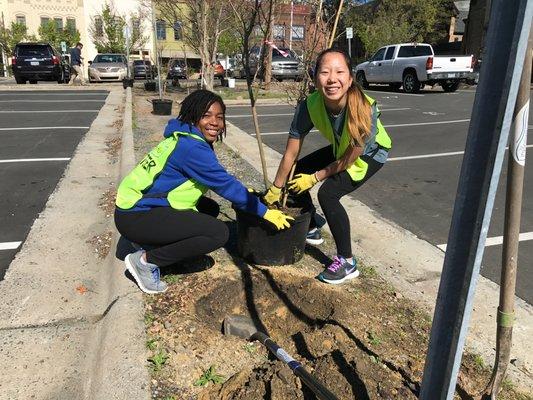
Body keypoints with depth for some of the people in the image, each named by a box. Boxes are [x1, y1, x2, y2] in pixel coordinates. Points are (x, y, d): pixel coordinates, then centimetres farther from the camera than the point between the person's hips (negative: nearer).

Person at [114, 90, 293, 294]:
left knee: (210, 208, 16)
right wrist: (265, 212, -11)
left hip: (139, 203, 10)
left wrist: (244, 193, 14)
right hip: (135, 217, -10)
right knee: (218, 232, -18)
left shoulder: (185, 139, 9)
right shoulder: (191, 146, -21)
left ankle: (150, 244, 11)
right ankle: (145, 260, -6)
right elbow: (225, 184, -18)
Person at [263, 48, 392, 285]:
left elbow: (349, 159, -26)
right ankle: (311, 229, 26)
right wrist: (275, 189, -9)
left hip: (370, 153, -5)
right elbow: (291, 153, -18)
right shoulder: (309, 106, -29)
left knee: (328, 193, -24)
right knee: (296, 174, 2)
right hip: (340, 148, 6)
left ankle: (347, 262, -9)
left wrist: (314, 178, -16)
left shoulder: (365, 110, -40)